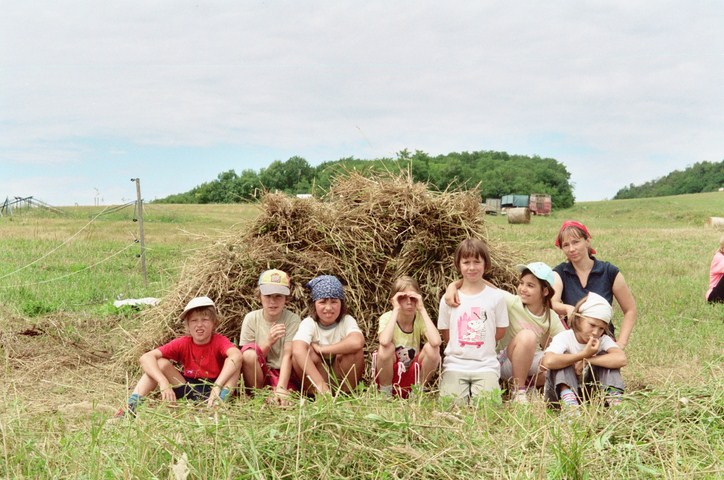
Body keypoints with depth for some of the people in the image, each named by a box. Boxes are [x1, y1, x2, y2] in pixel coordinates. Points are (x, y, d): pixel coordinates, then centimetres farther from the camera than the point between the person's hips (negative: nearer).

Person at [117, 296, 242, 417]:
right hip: (188, 389, 3)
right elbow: (145, 358, -20)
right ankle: (132, 404, -25)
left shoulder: (219, 341, -15)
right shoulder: (182, 343, -8)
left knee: (235, 359, -26)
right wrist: (163, 382, -37)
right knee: (160, 363, -15)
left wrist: (217, 387, -51)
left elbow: (236, 355, -40)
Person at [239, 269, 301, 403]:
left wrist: (281, 388, -32)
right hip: (258, 374, 3)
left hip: (284, 375, -3)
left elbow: (287, 356, -19)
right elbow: (247, 357, -6)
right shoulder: (251, 318, -4)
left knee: (283, 401, -37)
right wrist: (268, 341, -24)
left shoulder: (292, 319, -8)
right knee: (249, 353, -30)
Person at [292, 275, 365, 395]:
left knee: (353, 349, -26)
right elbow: (297, 350, -36)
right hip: (313, 377, 0)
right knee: (305, 350, -27)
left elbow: (357, 342, -36)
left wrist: (321, 349, -31)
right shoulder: (308, 323, -13)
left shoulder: (347, 321, -11)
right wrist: (320, 384, -47)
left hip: (343, 377, 1)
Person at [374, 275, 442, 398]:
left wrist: (422, 309, -26)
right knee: (386, 347, -31)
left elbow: (436, 342, -32)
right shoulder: (387, 317, -14)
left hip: (413, 377, 2)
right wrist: (396, 310, -31)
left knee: (432, 349, -24)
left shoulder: (420, 318, -9)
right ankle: (385, 392, -7)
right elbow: (384, 342, -38)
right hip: (389, 376, -1)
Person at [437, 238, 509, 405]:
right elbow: (445, 334, 9)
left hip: (486, 365, 0)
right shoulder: (448, 299, 4)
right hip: (455, 365, 1)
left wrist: (480, 346, 4)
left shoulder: (496, 297, 2)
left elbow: (500, 331, 7)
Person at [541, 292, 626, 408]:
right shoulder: (564, 337, -17)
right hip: (562, 390, -2)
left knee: (604, 356, -15)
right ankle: (568, 400, -43)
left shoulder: (603, 340, -7)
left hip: (588, 393, 3)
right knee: (563, 356, -27)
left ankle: (614, 399, -29)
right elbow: (548, 361, -41)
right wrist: (583, 354, -33)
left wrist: (587, 360, -32)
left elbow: (621, 359, -31)